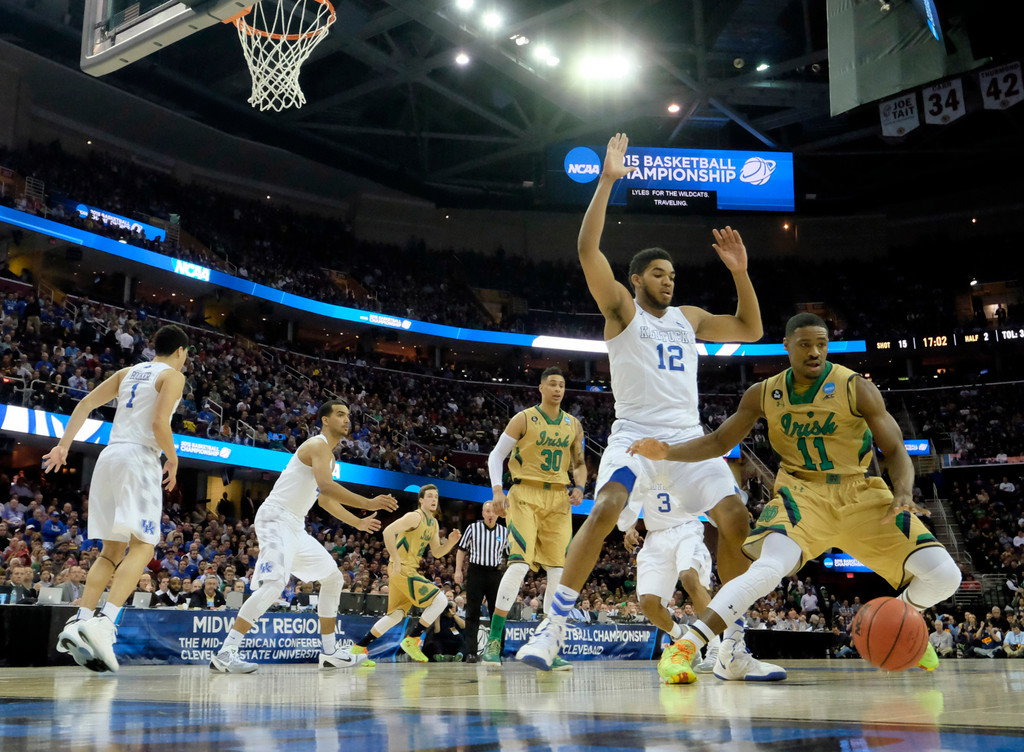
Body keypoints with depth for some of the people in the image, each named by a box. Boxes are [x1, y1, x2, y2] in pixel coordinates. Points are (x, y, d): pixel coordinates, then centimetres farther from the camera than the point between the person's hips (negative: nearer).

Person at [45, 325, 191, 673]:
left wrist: (64, 445, 16)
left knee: (113, 549, 12)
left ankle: (80, 621, 1)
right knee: (142, 546, -11)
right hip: (139, 458, -7)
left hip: (109, 455, 7)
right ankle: (105, 623, -27)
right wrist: (173, 460, 1)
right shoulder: (173, 376, 0)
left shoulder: (128, 372, 21)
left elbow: (85, 404, 17)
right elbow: (159, 424, -13)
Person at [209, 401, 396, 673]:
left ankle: (330, 653, 19)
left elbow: (325, 499, 32)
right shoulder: (318, 444, -11)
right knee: (275, 583, -27)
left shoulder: (329, 456, 20)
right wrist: (368, 503, -27)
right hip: (276, 519, -11)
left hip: (295, 526, 11)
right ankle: (225, 653, -26)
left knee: (333, 578, 13)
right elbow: (326, 486, -28)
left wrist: (357, 522, 34)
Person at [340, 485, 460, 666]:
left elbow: (437, 553, 20)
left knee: (396, 615, 15)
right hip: (402, 568, -10)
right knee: (440, 600, -14)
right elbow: (388, 531, -22)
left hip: (410, 569, 10)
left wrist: (450, 543, 0)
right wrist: (396, 560, -26)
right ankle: (411, 640, -7)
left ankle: (358, 648, 20)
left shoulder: (433, 523, 16)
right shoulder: (415, 517, -12)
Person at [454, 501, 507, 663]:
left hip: (495, 573, 2)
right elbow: (461, 550, 7)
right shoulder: (472, 528, 3)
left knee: (497, 613, 3)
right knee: (472, 613, -2)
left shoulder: (504, 531, 7)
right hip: (475, 572, -2)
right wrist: (458, 570, -1)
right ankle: (471, 652, -1)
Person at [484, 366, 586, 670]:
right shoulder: (524, 419, -1)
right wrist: (497, 490, -12)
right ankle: (493, 641, -10)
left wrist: (579, 487, -1)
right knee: (520, 563, -18)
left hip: (559, 500, 5)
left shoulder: (573, 425, 11)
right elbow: (496, 455, 1)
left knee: (559, 570, -1)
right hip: (526, 495, -5)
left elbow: (579, 463, 20)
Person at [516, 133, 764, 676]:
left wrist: (740, 273, 12)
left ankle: (735, 648, 4)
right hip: (634, 433, -5)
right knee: (604, 512, -29)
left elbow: (751, 330, 23)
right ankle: (551, 630, -21)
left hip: (688, 436, 5)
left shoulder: (688, 317, 20)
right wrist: (607, 182, -14)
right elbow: (588, 250, -10)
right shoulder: (621, 309, 4)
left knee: (736, 521, -9)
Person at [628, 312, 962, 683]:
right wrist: (667, 451, -10)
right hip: (802, 492, -1)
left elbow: (895, 450, -9)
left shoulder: (856, 388, -9)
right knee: (769, 568, -32)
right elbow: (718, 441, 6)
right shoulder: (763, 395, -1)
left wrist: (903, 494, -30)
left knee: (944, 576, -8)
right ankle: (683, 647, -28)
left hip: (861, 494, 1)